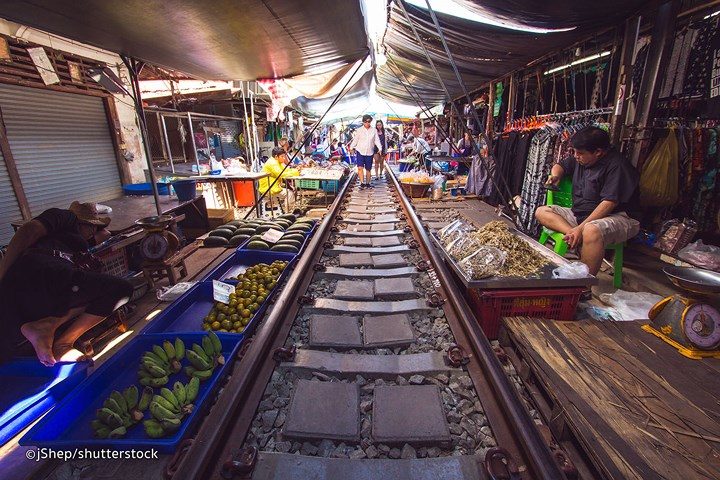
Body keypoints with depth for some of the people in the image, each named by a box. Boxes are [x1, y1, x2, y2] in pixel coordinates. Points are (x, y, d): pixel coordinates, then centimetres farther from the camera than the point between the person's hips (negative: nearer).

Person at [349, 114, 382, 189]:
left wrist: (380, 148, -7)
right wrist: (351, 147, -3)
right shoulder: (359, 130, 2)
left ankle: (367, 183, 19)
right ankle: (362, 183, -13)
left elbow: (377, 140, 6)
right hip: (360, 151, -2)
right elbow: (355, 140, 6)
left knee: (368, 169, 7)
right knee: (360, 167, -16)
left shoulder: (374, 130, 6)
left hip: (369, 152, 2)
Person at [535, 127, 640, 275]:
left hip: (614, 217, -8)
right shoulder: (580, 159, 7)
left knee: (591, 231, -42)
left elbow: (609, 203, -23)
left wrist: (581, 228, -28)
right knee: (541, 212, -7)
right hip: (578, 213, 8)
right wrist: (555, 175, 1)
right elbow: (560, 165, 27)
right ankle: (576, 237, -31)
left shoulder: (617, 166, -16)